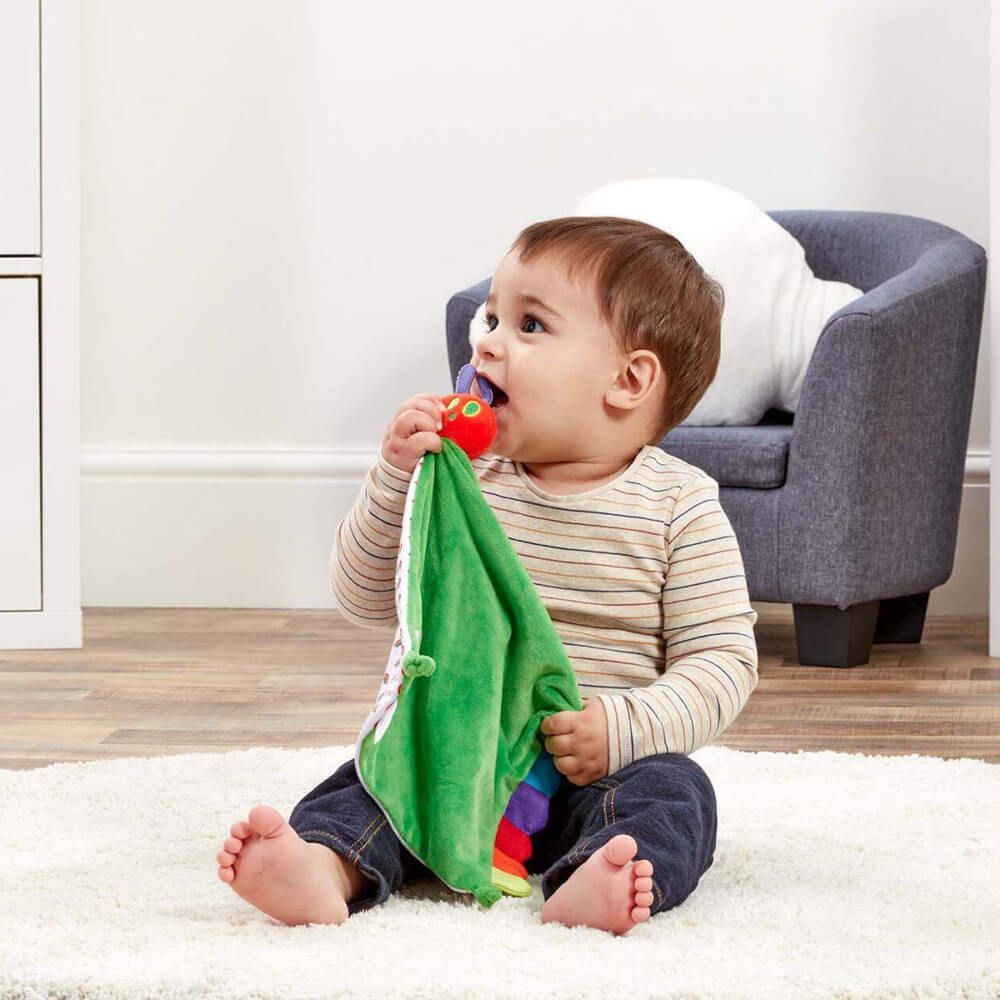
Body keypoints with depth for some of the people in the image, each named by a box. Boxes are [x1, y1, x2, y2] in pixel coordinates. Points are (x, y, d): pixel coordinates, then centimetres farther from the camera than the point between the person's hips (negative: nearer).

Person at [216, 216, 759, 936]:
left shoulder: (679, 506, -4)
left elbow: (722, 659, -7)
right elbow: (368, 604, 4)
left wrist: (620, 728, -24)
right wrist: (397, 479, -10)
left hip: (596, 774, -3)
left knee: (669, 791, -30)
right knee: (377, 776, -21)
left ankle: (590, 887, -58)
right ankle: (324, 866, -50)